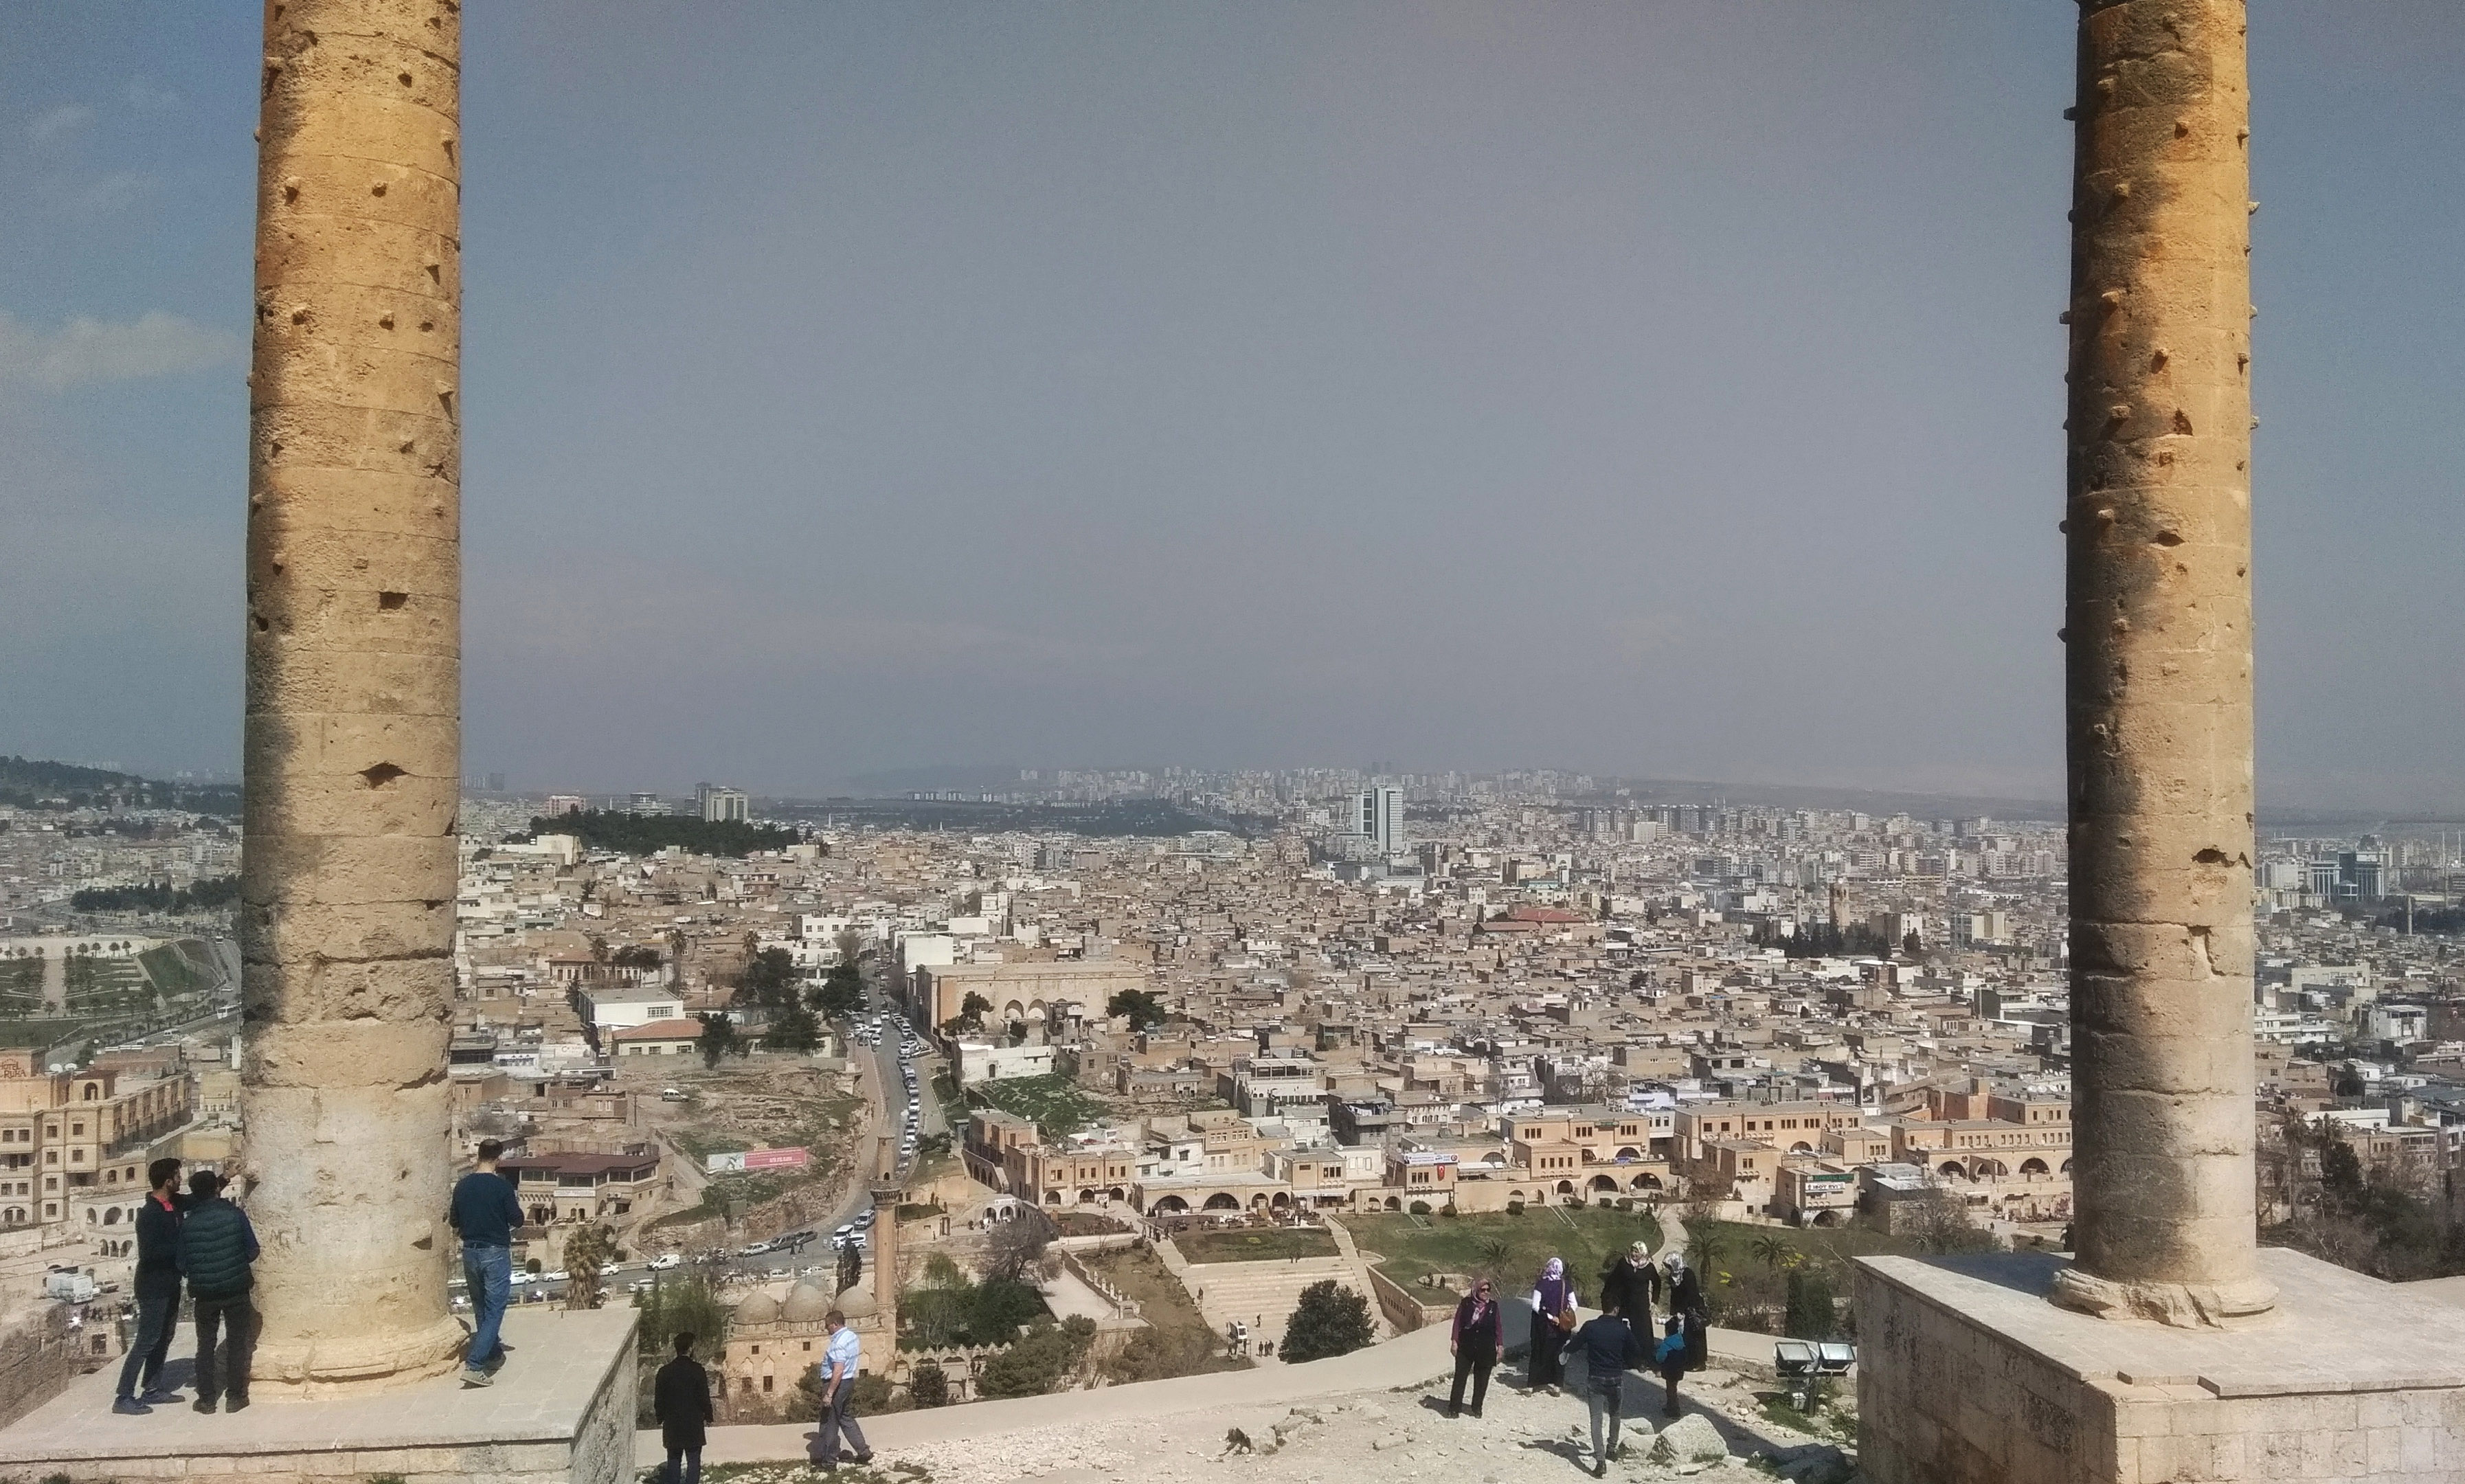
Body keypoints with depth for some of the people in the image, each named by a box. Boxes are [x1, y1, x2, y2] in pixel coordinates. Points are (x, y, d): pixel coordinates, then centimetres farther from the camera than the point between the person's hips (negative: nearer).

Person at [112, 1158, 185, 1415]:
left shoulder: (174, 1204, 3)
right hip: (153, 1286, -9)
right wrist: (182, 1246, -22)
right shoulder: (149, 1214, -21)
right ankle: (123, 1398, -3)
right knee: (146, 1341, -7)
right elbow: (150, 1253, -27)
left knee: (163, 1338, 16)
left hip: (170, 1284, 9)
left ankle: (153, 1389, 26)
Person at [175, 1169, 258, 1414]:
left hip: (204, 1293, 1)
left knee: (206, 1345, 13)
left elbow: (181, 1263, -1)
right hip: (236, 1290, -1)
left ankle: (206, 1398, 14)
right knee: (237, 1343, 8)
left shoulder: (187, 1223, -5)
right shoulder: (235, 1215, -9)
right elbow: (252, 1251, -6)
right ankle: (235, 1396, 9)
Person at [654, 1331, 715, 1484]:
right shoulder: (697, 1370, -11)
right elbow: (704, 1397, -7)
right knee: (693, 1461, 2)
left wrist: (661, 1418, 18)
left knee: (674, 1460, 12)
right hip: (693, 1424, -3)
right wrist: (708, 1416, 6)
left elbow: (659, 1399, 5)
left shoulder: (664, 1371, 0)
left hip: (672, 1425, 3)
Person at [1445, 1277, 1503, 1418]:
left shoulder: (1493, 1306, 4)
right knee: (1460, 1376, -1)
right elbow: (1457, 1322, 1)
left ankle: (1477, 1408, 20)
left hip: (1486, 1349, 2)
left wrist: (1500, 1345, 7)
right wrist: (1454, 1341, -2)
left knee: (1482, 1380, 7)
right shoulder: (1466, 1303, -1)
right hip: (1466, 1347, -1)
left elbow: (1498, 1327, 9)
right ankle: (1454, 1408, 5)